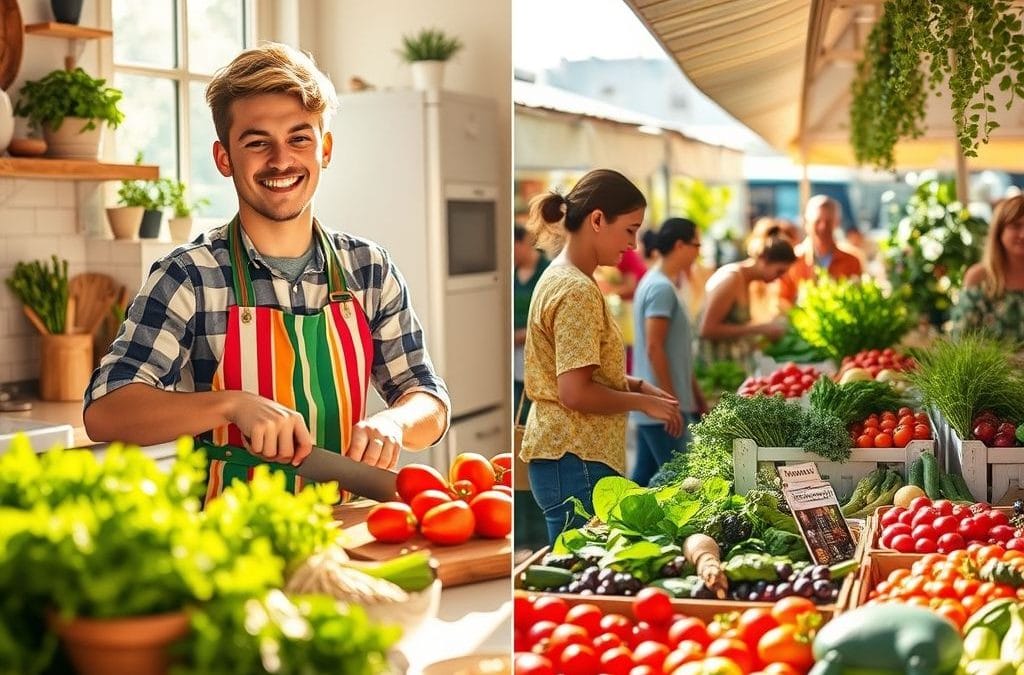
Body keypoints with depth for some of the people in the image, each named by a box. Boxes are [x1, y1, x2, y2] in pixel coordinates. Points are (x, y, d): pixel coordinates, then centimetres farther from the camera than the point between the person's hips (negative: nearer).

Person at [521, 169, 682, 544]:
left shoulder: (559, 277, 14)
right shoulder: (577, 290, -16)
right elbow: (575, 393, -20)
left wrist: (636, 384, 8)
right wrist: (644, 402, -9)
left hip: (566, 458, 10)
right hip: (576, 462, -10)